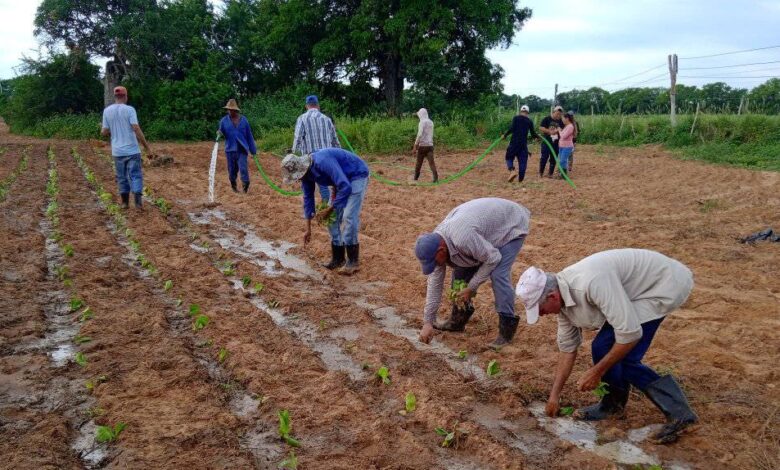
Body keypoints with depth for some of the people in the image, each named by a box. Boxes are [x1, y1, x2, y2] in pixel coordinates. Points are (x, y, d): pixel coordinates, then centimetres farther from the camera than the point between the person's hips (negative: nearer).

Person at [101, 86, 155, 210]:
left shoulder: (107, 111, 4)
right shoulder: (129, 109, -7)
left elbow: (104, 133, 3)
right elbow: (137, 130, -16)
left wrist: (102, 131, 28)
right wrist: (148, 148, -14)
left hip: (117, 151, 3)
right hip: (132, 150, -3)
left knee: (122, 177, 14)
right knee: (136, 175, 1)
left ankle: (125, 202, 19)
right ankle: (138, 202, -9)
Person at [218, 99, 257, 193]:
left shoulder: (244, 120, 5)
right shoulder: (224, 121, 4)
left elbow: (249, 136, 8)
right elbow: (221, 133, 10)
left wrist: (253, 150, 8)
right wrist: (219, 134, -16)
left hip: (242, 149, -1)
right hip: (230, 149, 1)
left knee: (243, 168, -14)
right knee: (232, 169, 10)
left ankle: (246, 184, -10)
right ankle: (233, 185, 28)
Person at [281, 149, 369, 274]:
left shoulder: (323, 162, -36)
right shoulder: (305, 172, -8)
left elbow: (345, 187, -36)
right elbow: (308, 198, 3)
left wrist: (329, 210, -25)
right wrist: (308, 229, 5)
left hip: (357, 176, -9)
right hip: (341, 179, 9)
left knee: (349, 217, -17)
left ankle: (353, 262, -10)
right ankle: (337, 258, 12)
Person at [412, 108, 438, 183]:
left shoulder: (422, 122, -9)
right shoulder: (431, 122, 11)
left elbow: (419, 135, -16)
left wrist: (415, 146, -14)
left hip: (422, 145, -5)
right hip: (430, 145, 5)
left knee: (419, 162, 9)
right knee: (431, 162, -4)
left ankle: (416, 177, 20)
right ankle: (435, 177, -18)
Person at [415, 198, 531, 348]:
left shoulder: (462, 239, -41)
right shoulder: (435, 243, -14)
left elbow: (493, 258, -29)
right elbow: (435, 283, -7)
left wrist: (471, 288, -21)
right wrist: (427, 322, -7)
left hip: (511, 225, -8)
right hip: (487, 227, 8)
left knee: (498, 275, -22)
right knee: (461, 270, 1)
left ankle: (507, 327, -9)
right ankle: (459, 319, 15)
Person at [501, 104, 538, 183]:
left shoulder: (516, 118, 1)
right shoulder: (529, 121, 8)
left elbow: (512, 128, -14)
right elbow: (533, 134, 9)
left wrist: (505, 135, -3)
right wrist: (538, 136, 29)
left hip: (514, 142, -2)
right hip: (524, 143, 2)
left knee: (509, 157, 9)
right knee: (522, 161, 7)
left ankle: (512, 171, -19)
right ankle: (520, 179, 5)